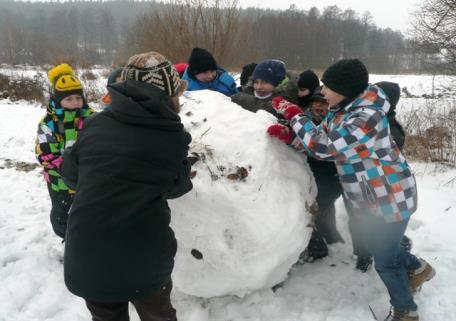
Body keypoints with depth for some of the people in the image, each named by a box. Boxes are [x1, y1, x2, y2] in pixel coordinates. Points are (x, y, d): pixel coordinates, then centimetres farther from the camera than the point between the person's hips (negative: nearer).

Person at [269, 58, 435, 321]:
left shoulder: (367, 116, -30)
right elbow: (320, 139, 2)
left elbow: (324, 147, -35)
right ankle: (418, 268, 53)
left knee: (385, 261, 6)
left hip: (391, 197, -9)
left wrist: (295, 115, -24)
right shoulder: (341, 111, -2)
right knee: (374, 243, 27)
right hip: (370, 196, 9)